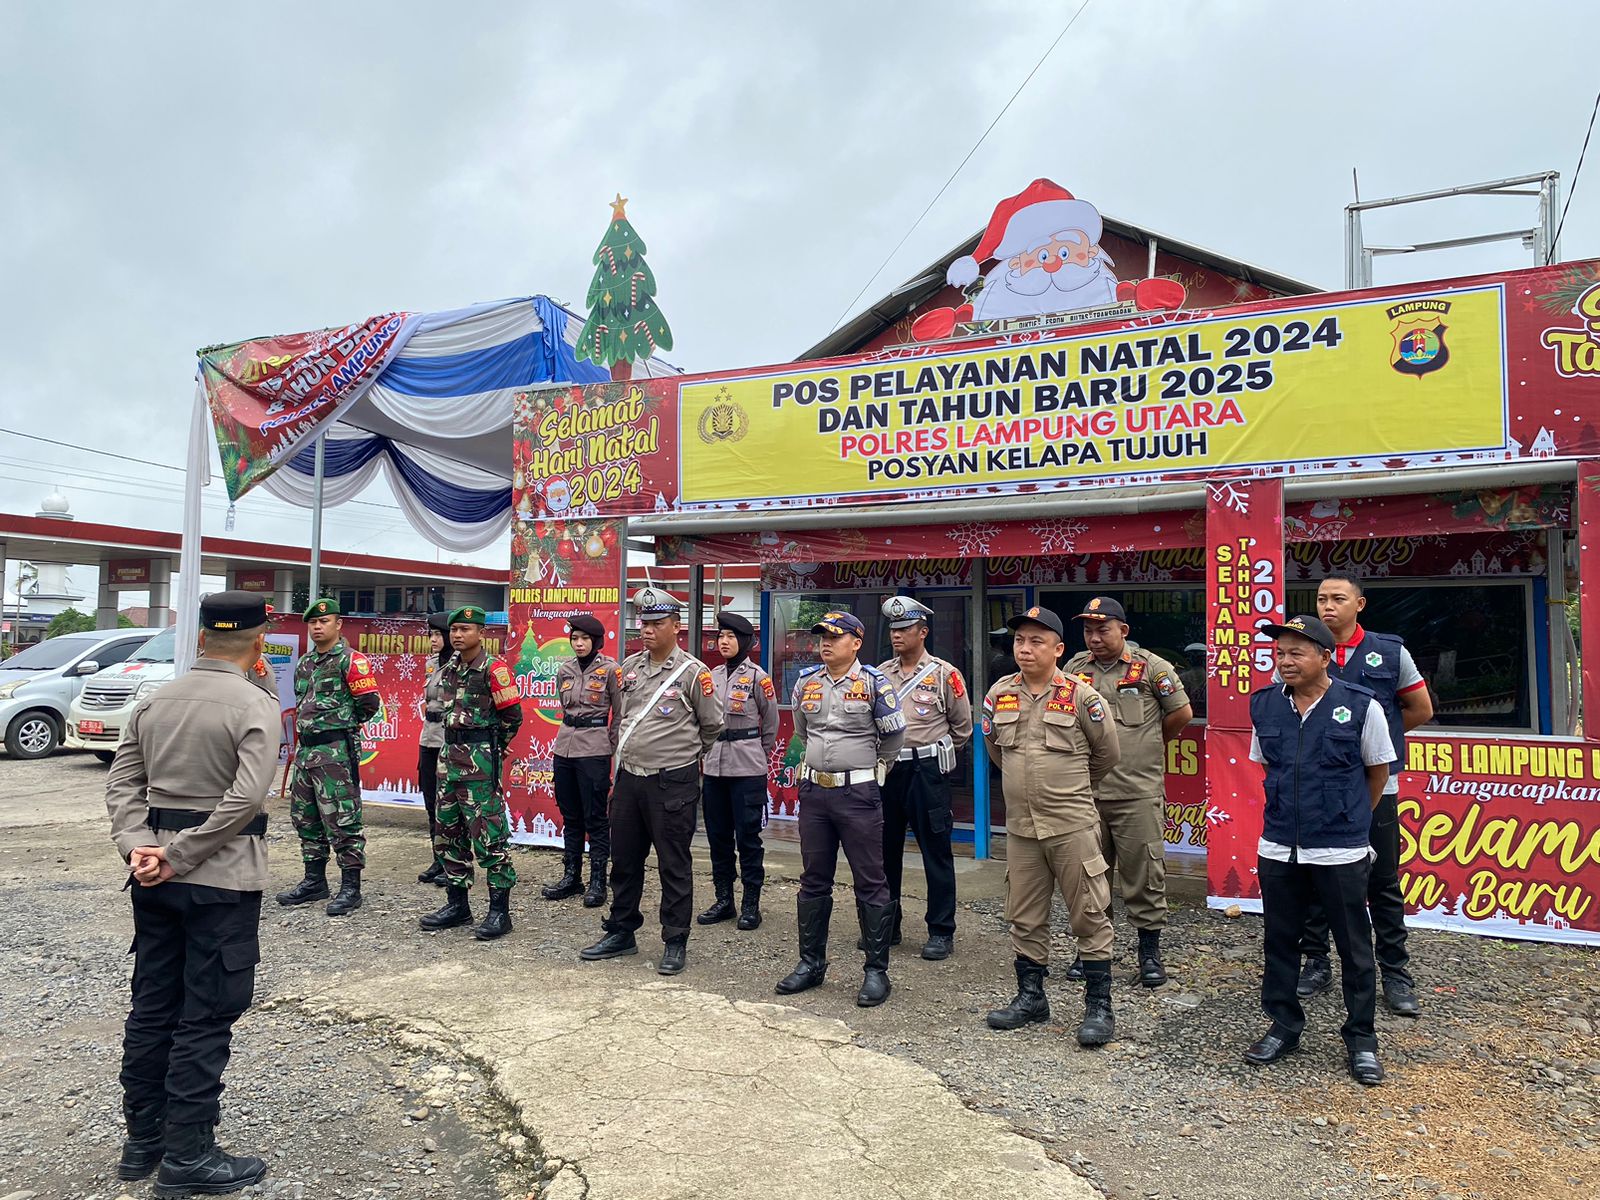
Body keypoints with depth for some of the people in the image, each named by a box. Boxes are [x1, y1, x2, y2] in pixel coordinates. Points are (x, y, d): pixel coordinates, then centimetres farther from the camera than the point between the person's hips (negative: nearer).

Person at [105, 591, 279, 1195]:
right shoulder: (257, 706, -14)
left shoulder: (156, 700, 7)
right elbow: (245, 799, -22)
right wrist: (179, 858, -15)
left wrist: (138, 846, -5)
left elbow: (122, 780, 5)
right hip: (223, 880, -7)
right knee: (206, 1018, 3)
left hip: (155, 881, 7)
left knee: (152, 1006, 17)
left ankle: (142, 1139, 29)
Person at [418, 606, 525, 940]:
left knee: (488, 837, -7)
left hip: (480, 760, -9)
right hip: (450, 755, 9)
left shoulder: (493, 669, -12)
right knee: (449, 834, 13)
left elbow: (512, 716, -9)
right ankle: (457, 905, 24)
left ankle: (500, 912, 0)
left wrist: (493, 747, 4)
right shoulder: (449, 669, 11)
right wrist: (456, 746, 16)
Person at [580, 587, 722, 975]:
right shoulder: (630, 667, 8)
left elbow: (712, 724, 1)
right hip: (628, 779, 6)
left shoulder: (693, 673, -10)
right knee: (624, 860, 16)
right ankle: (621, 932, 31)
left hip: (672, 783, -6)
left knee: (674, 865, 4)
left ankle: (675, 943, 15)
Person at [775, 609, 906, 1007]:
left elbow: (895, 736, 1)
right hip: (814, 791, 5)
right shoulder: (806, 681, 6)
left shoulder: (873, 682, -8)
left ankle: (876, 971, 11)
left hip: (858, 794, -5)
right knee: (813, 881, 12)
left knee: (870, 884, 1)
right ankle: (811, 963, 25)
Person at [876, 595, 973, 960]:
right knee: (886, 849, 11)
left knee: (936, 850, 1)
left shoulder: (944, 674, -4)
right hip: (886, 769, 5)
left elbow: (962, 726, 3)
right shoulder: (881, 674, 8)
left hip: (927, 770, -4)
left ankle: (941, 931, 11)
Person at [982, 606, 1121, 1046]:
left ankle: (1099, 1007, 12)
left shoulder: (1081, 696, -8)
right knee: (1025, 918, 13)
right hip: (1020, 825, 4)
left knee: (1090, 916, 2)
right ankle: (1030, 997, 27)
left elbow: (1107, 752, 6)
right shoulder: (1000, 694, 4)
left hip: (1072, 825, -4)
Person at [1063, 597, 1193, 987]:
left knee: (1144, 874, 3)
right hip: (1085, 792, 4)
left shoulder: (1151, 667, -2)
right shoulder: (1074, 669, 9)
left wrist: (1148, 744, 12)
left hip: (1138, 793, -3)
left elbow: (1182, 714, 5)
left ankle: (1150, 952, 17)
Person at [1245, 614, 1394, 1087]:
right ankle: (1284, 1026, 29)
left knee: (1354, 948, 9)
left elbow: (1378, 770, 5)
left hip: (1340, 852, -3)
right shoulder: (1264, 704, 0)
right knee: (1279, 942, 13)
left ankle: (1361, 1039, 25)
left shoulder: (1360, 706, -9)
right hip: (1278, 848, 3)